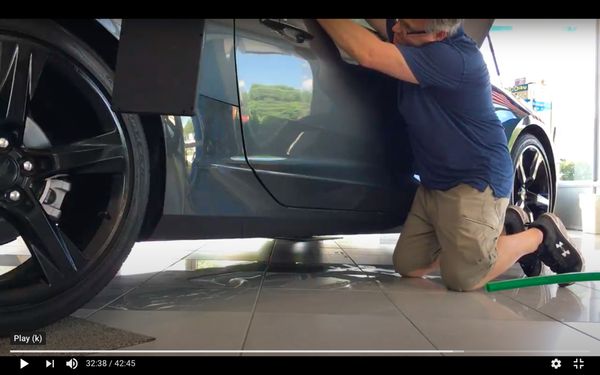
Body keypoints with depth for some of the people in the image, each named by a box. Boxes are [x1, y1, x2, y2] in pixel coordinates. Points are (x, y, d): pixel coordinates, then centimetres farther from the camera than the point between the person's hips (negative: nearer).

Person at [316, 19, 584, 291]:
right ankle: (503, 228, 20)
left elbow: (368, 54, -34)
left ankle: (540, 233, 9)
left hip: (476, 180, -9)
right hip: (434, 184, 9)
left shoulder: (454, 56, -28)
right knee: (409, 267, 7)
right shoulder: (415, 41, -1)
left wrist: (324, 21, -26)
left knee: (463, 277, -17)